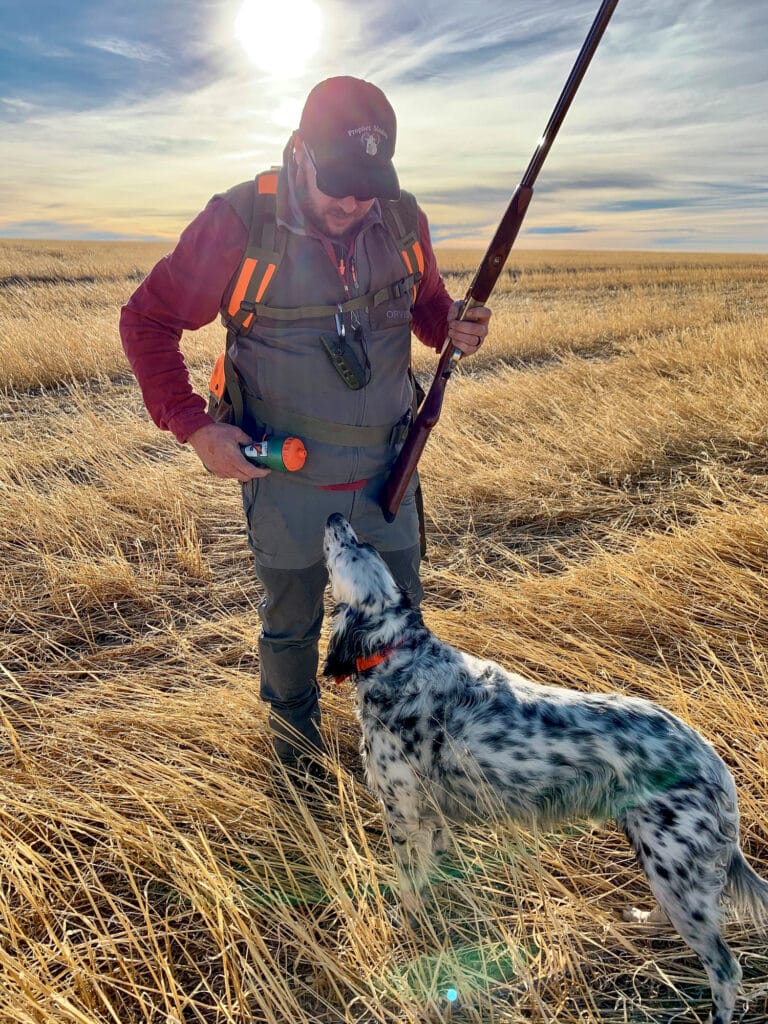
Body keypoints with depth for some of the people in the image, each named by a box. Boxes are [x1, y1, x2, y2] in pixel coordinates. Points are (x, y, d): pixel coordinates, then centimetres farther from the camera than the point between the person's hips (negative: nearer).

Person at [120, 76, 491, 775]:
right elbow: (146, 320, -8)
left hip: (387, 473, 3)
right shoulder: (240, 224, -17)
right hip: (288, 483, -3)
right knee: (291, 623, 19)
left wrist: (457, 329, -11)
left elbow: (428, 303, 13)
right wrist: (193, 426, -18)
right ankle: (293, 722, 49)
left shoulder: (403, 222, -5)